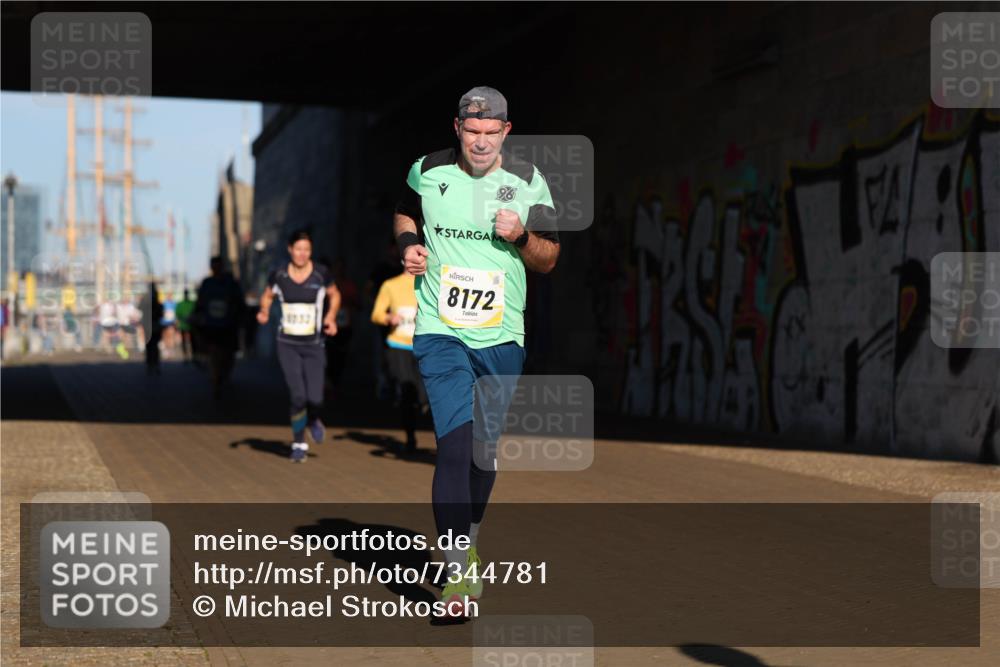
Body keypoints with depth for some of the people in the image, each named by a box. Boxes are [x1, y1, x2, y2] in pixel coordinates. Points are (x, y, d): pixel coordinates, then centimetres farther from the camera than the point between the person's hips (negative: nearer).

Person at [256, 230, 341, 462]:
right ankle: (299, 443, 10)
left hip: (314, 346, 0)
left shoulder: (321, 274, -5)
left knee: (315, 398, -10)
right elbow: (267, 296, 14)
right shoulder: (278, 276, -3)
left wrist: (331, 316, -3)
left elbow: (334, 295, 12)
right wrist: (264, 311, -6)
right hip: (288, 345, 0)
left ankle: (313, 421, 28)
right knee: (298, 396, -11)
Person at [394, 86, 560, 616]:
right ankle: (456, 575, -16)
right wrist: (408, 244, 2)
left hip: (502, 336, 2)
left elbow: (549, 260, 8)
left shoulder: (528, 181, 2)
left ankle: (468, 547, 34)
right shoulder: (428, 171, 2)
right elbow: (404, 214, 23)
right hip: (440, 331, -2)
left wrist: (521, 237, -12)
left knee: (484, 448, 11)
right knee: (455, 443, -16)